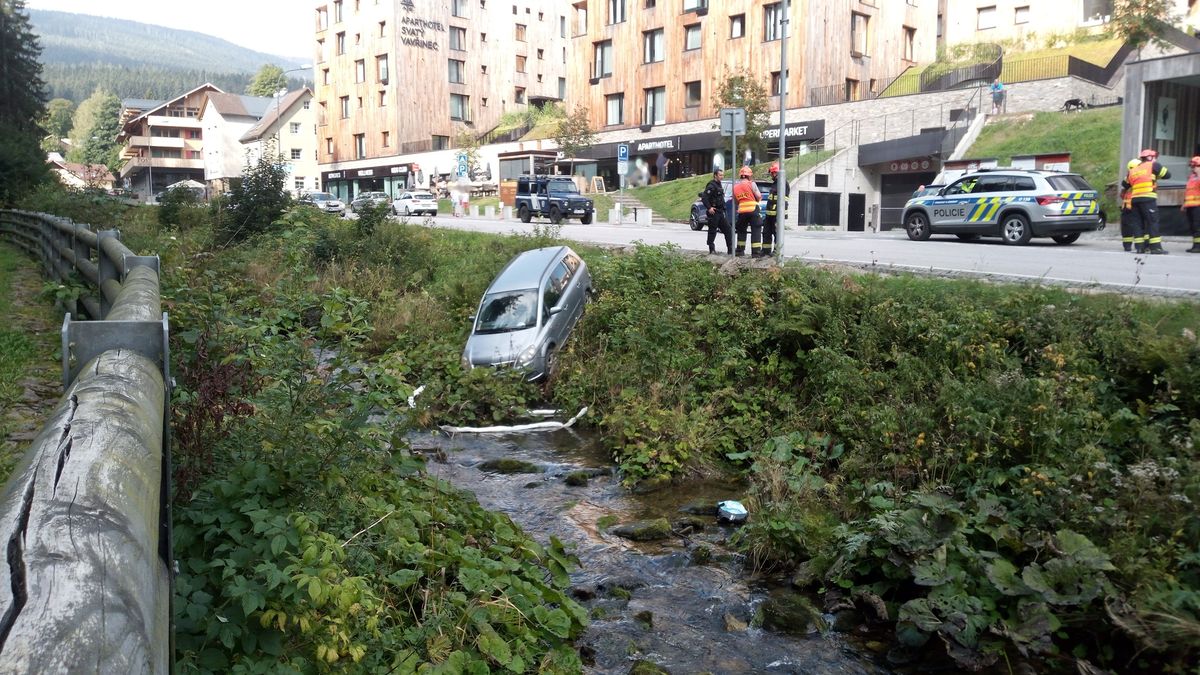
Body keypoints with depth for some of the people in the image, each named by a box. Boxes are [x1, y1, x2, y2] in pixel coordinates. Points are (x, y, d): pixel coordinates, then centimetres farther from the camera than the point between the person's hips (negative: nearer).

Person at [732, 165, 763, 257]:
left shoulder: (735, 186, 9)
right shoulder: (751, 183, -5)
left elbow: (735, 201, 13)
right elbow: (759, 196, -6)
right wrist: (757, 199, 14)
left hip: (742, 211, 4)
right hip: (753, 209, -4)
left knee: (741, 230, 19)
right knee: (756, 230, -1)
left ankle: (740, 250, 21)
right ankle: (756, 251, -6)